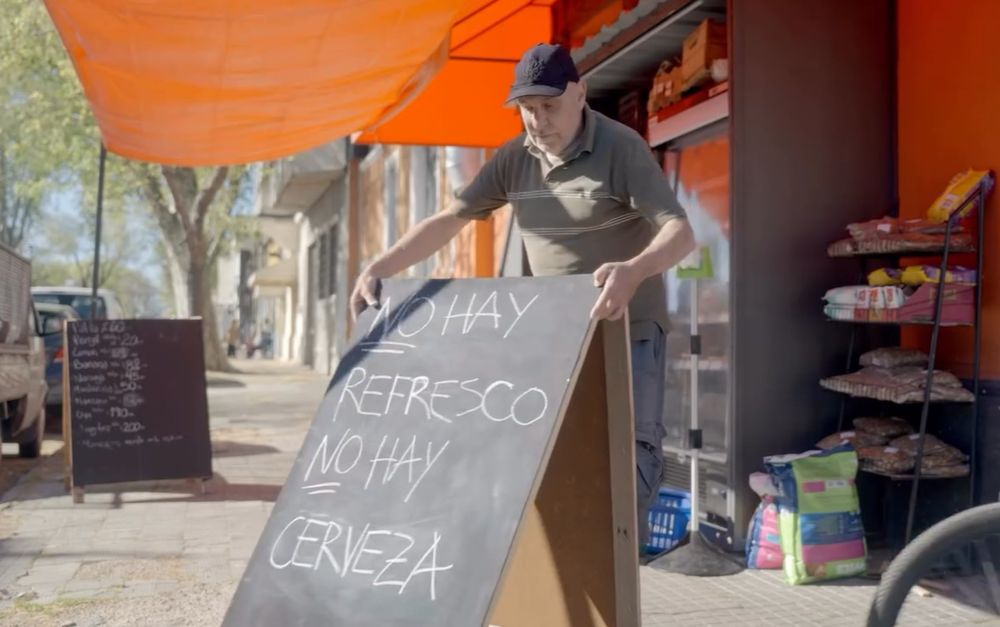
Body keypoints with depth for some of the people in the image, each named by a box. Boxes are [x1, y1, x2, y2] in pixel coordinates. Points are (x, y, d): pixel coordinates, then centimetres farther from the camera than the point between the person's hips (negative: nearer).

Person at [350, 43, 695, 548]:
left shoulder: (621, 148, -17)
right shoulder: (513, 159, -1)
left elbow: (680, 233, -27)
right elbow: (447, 220, -1)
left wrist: (633, 270, -49)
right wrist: (378, 268, -12)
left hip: (628, 327, -5)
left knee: (632, 444, -9)